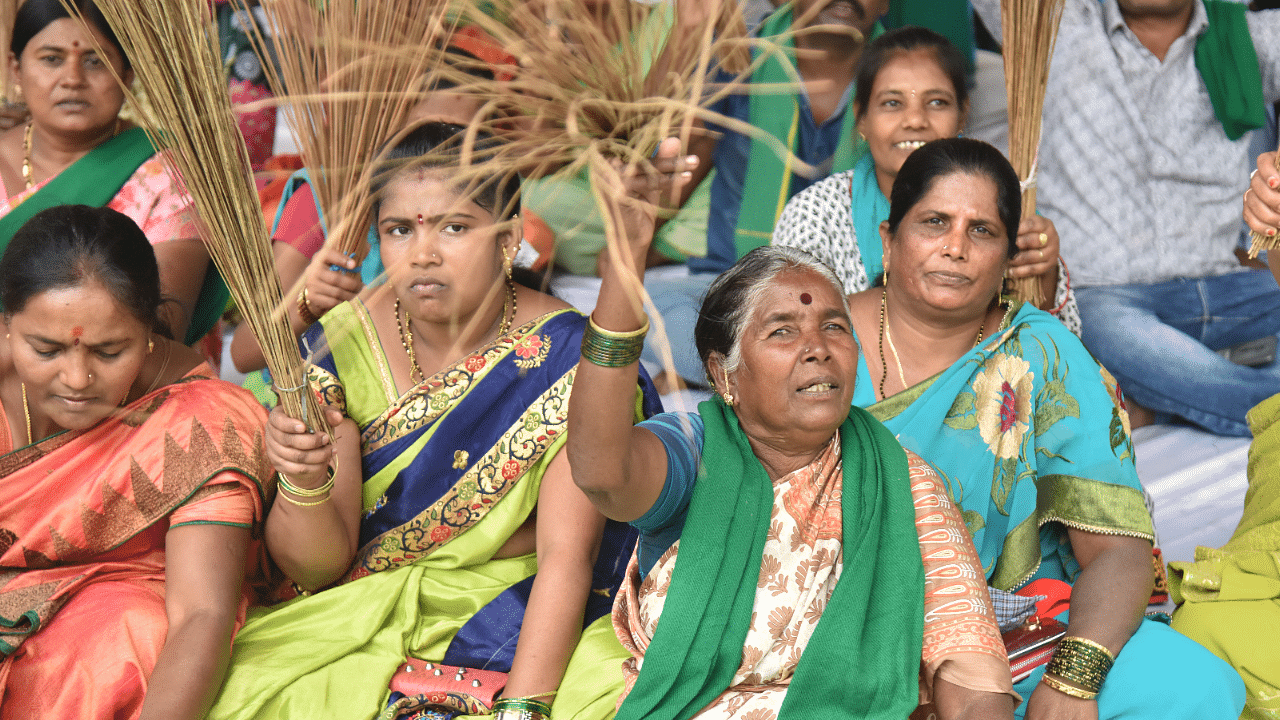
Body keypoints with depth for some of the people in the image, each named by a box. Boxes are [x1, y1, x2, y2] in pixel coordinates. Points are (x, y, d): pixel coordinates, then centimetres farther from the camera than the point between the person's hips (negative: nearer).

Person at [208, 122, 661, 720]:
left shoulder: (568, 359, -10)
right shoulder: (339, 349, -5)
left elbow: (566, 557, -16)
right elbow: (316, 568, -6)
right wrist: (304, 480, -28)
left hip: (518, 620, -2)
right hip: (363, 619, 2)